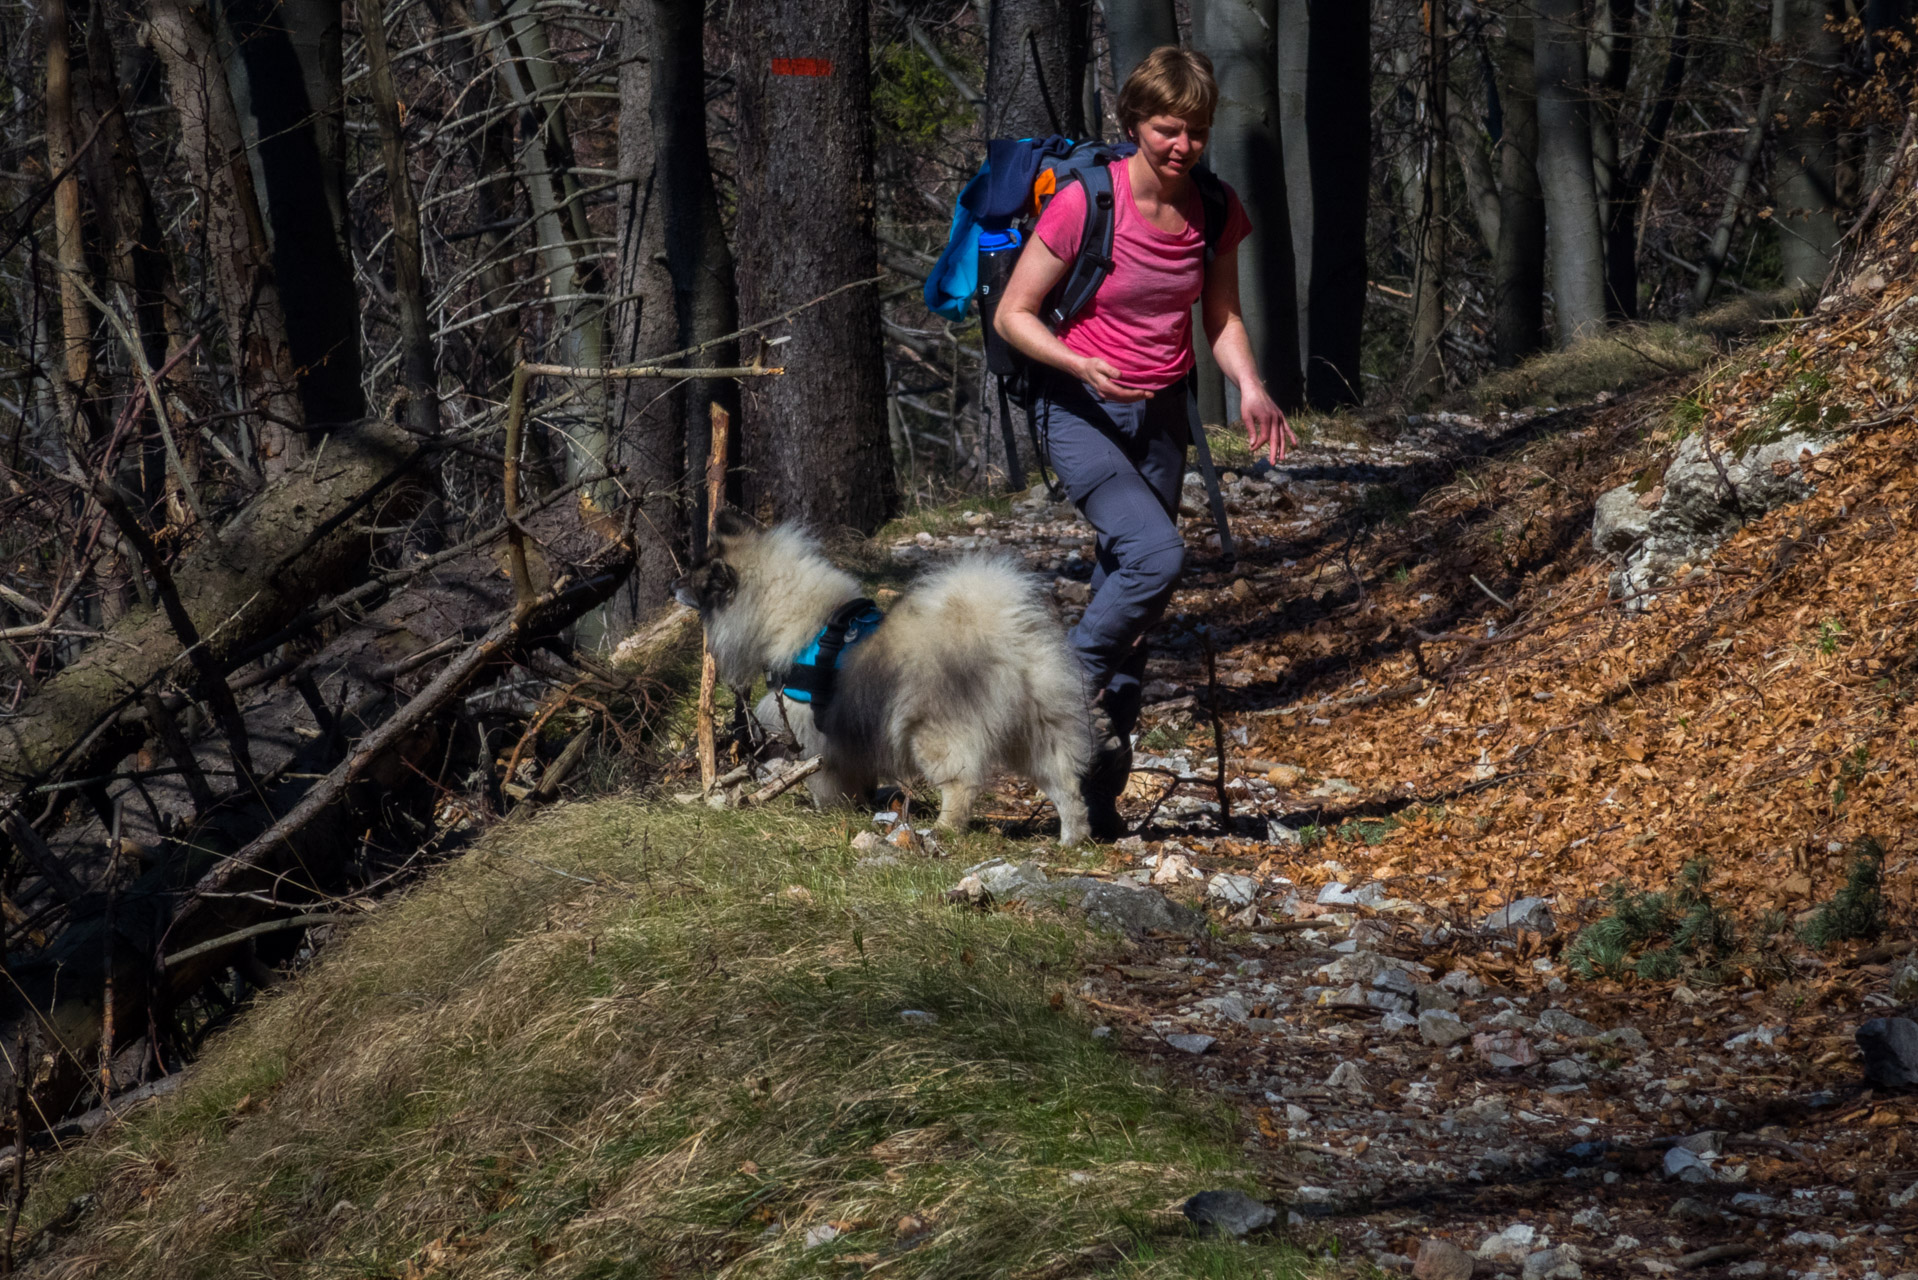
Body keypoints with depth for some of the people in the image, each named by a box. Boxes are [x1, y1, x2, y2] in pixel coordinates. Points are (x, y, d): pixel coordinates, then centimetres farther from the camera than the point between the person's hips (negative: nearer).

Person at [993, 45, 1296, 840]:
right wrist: (1082, 365, -28)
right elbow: (1013, 315, -12)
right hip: (1081, 410, -5)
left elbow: (1221, 316, 10)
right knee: (1156, 555, -27)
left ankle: (1097, 791, 16)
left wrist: (1250, 388, -8)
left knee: (1126, 597, 7)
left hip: (1162, 414, 5)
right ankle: (1073, 679, -3)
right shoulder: (1085, 203, -18)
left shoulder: (1215, 210, -3)